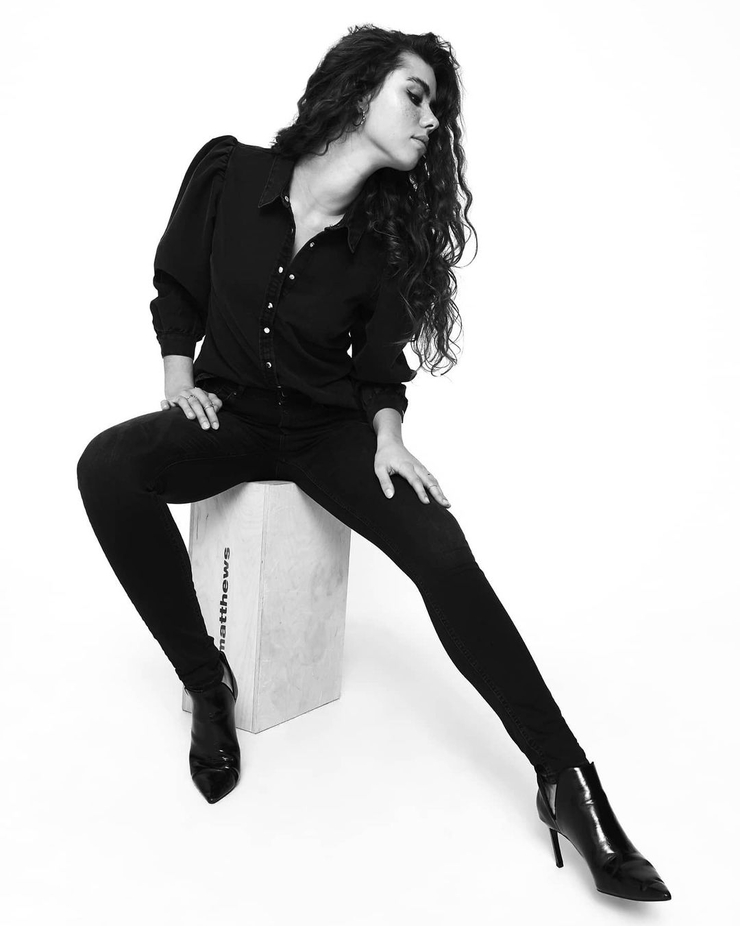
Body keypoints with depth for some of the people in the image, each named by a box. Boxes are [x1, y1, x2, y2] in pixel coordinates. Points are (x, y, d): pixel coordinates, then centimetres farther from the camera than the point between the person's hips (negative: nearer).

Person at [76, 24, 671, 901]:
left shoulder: (388, 237, -4)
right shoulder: (229, 171, -6)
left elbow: (380, 365, 2)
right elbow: (175, 287, 6)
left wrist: (387, 437, -16)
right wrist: (179, 380, -5)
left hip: (328, 427, 0)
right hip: (229, 414, 1)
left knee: (444, 553, -24)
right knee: (108, 466, -31)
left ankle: (566, 781, -17)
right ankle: (206, 684, -15)